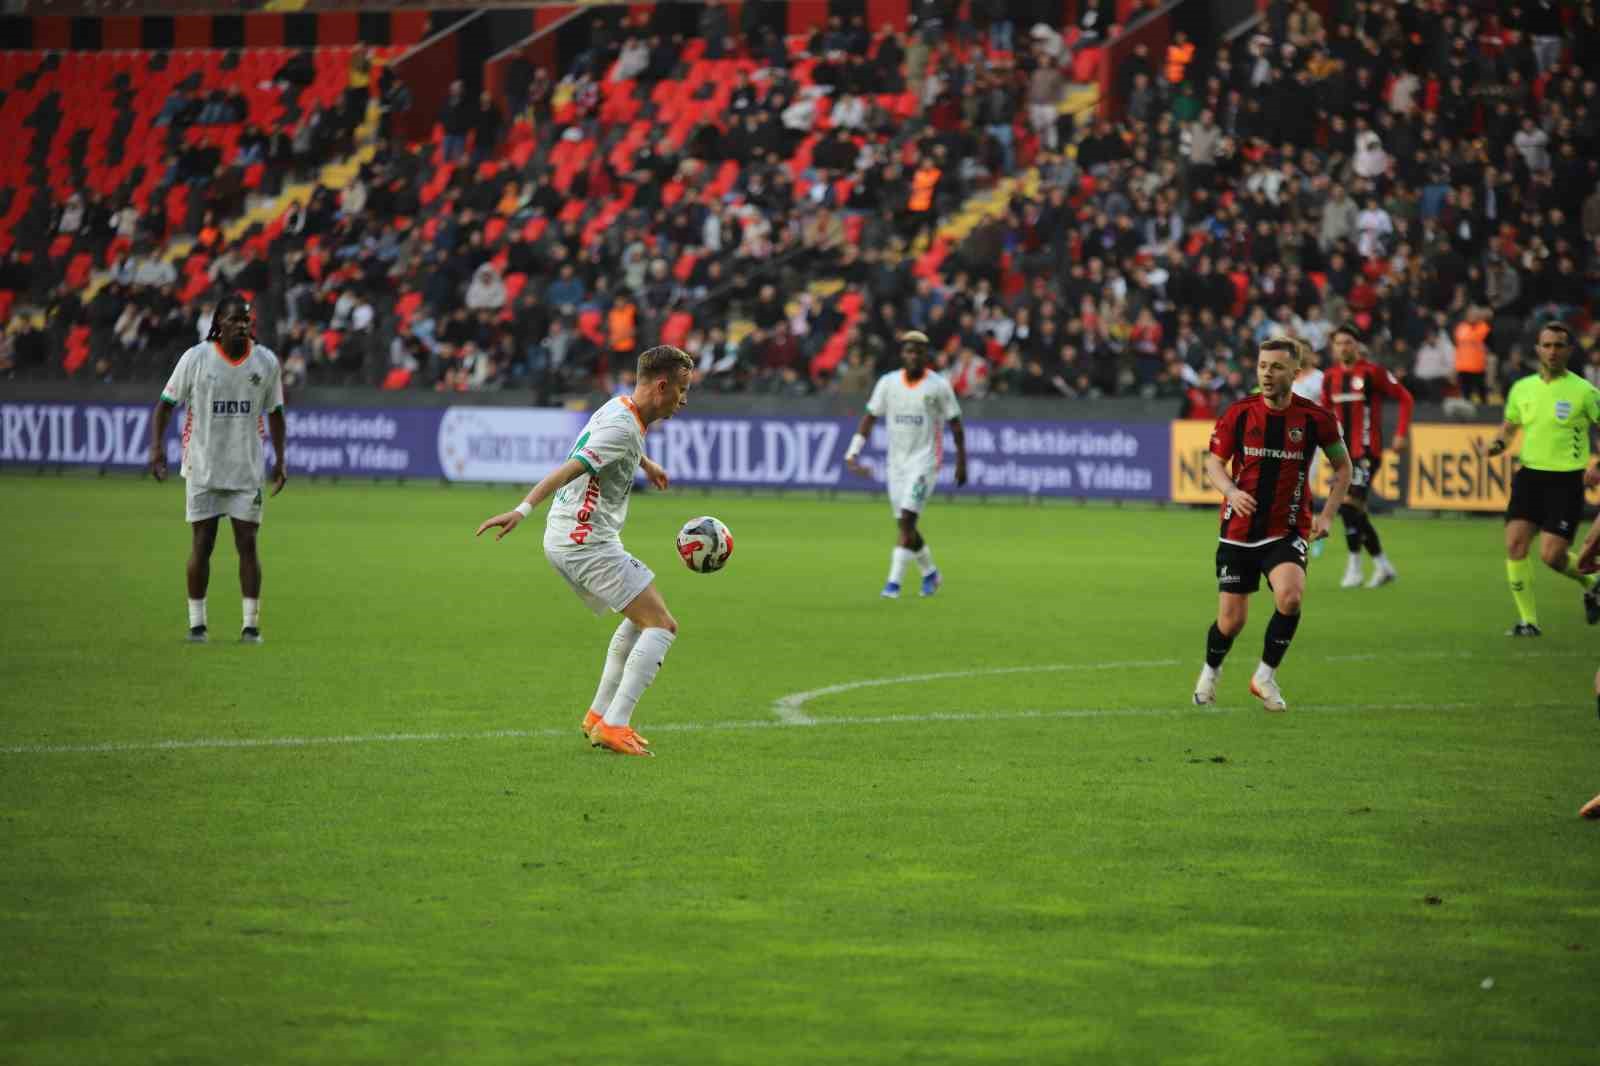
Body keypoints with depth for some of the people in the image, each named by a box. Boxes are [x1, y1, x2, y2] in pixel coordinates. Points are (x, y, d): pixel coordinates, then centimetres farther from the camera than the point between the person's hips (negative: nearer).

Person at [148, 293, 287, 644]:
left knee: (247, 543, -2)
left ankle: (251, 624, 2)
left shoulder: (266, 362, 1)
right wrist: (156, 447, -12)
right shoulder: (195, 358, -5)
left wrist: (280, 460, 7)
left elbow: (274, 412, 12)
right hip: (202, 468, -1)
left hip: (247, 470, 1)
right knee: (202, 543, 2)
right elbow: (166, 403, 0)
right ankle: (197, 623, 11)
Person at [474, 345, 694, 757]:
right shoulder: (622, 427, -19)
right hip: (587, 542, -11)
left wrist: (646, 464, 57)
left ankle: (600, 715, 23)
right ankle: (614, 725, -15)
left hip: (566, 541, 11)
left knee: (641, 618, 24)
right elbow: (567, 470, -30)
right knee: (662, 626, -11)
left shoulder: (621, 407, 12)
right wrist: (522, 511, -40)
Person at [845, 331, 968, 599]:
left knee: (907, 519, -17)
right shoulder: (888, 383, 2)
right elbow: (870, 417, 5)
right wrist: (853, 452, -3)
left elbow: (955, 424, 1)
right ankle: (930, 573, 31)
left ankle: (894, 583, -16)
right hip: (896, 462, 5)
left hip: (925, 462, -4)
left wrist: (961, 462, 2)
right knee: (905, 525, 9)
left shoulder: (939, 386, -6)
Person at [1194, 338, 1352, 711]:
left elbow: (1342, 466, 8)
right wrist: (1231, 491, -20)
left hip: (1287, 532, -1)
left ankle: (1265, 676, -5)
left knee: (1290, 597, -27)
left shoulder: (1316, 418, -6)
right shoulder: (1238, 414, -5)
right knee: (1231, 621, 1)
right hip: (1238, 530, 1)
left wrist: (1327, 514, -4)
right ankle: (1209, 674, 34)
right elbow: (1214, 462, 2)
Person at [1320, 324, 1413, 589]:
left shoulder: (1372, 372, -9)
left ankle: (1354, 567, -9)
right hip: (1344, 452, 7)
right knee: (1354, 511, 8)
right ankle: (1382, 565, 21)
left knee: (1350, 503, -17)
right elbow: (1326, 408, 23)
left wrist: (1401, 434, -10)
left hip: (1367, 451, -7)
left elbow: (1404, 398, -4)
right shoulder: (1331, 376, 8)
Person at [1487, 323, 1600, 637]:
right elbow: (1510, 425, 22)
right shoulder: (1522, 388, 7)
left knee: (1551, 555, -9)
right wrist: (1498, 444, 0)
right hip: (1530, 475, 4)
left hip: (1567, 480, -4)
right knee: (1515, 543, -11)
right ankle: (1528, 620, 0)